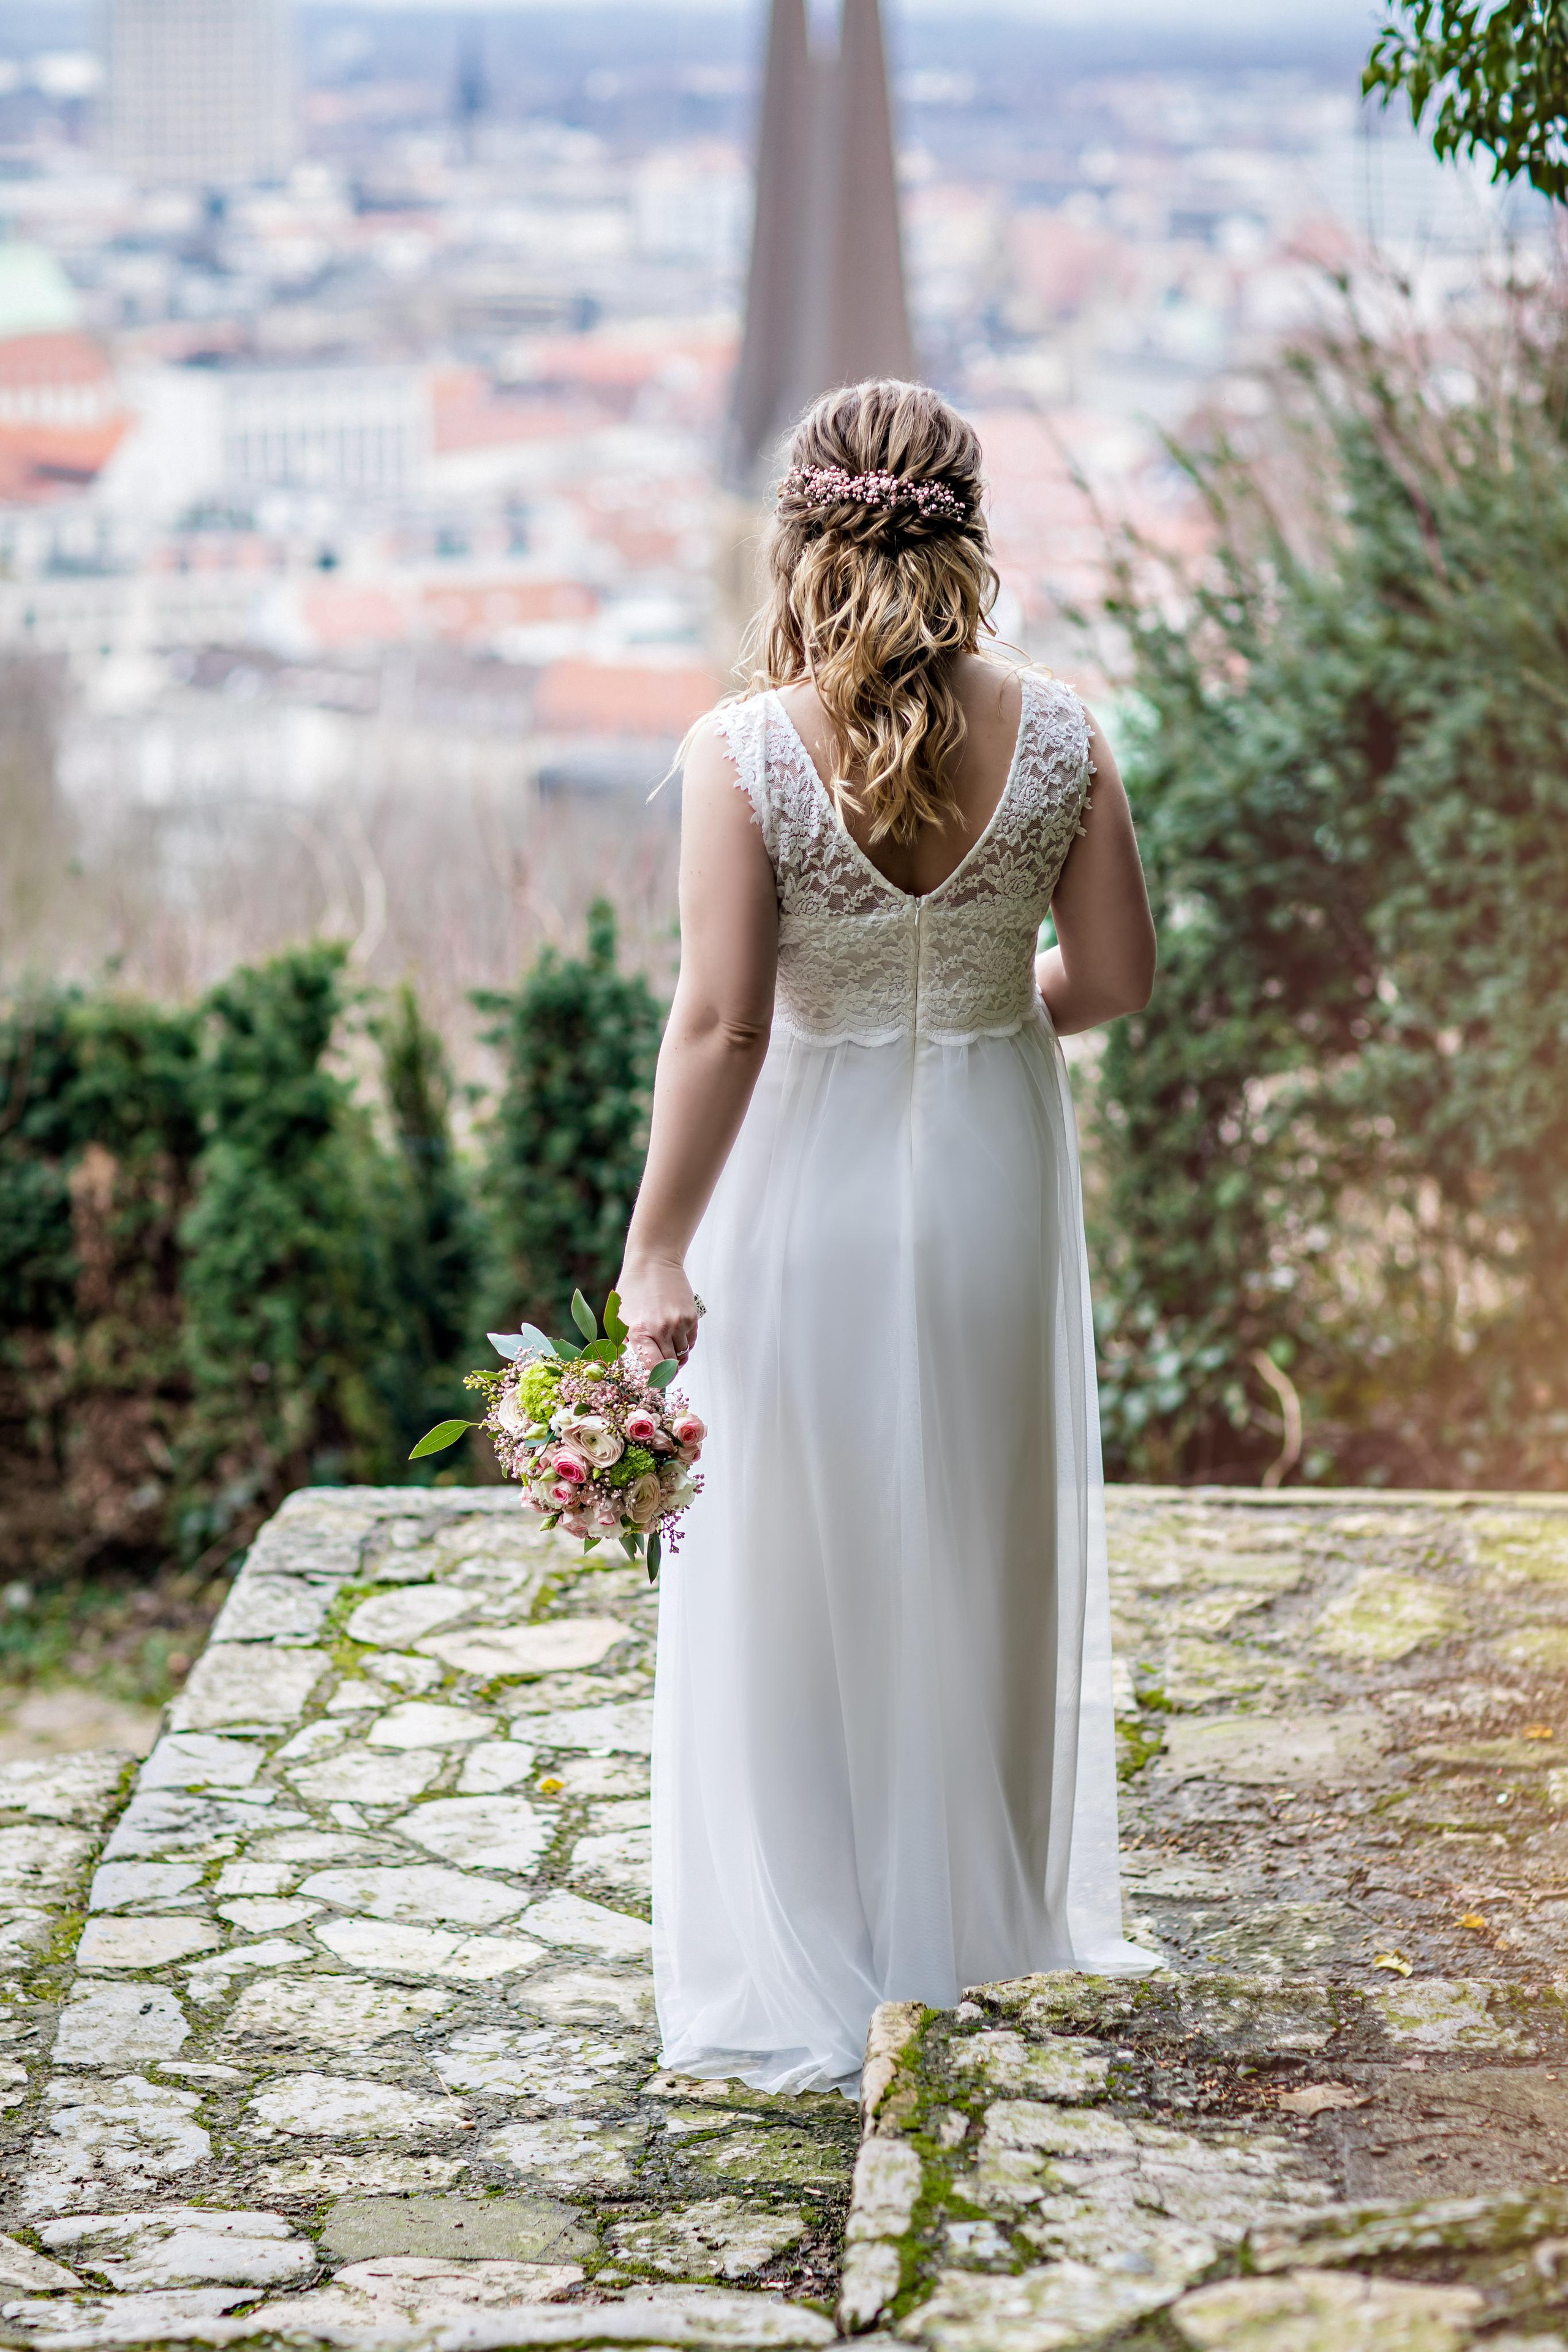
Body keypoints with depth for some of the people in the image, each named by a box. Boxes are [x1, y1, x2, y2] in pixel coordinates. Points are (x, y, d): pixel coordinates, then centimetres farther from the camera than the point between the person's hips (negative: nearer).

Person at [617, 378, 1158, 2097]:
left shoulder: (746, 751, -17)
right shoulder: (1057, 735, -8)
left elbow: (721, 1023, -19)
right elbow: (1116, 973, -1)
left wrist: (654, 1249, -11)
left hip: (814, 1175, -3)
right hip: (996, 1175, 3)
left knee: (797, 1573, 10)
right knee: (989, 1551, 21)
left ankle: (800, 1986, 18)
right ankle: (978, 1921, 37)